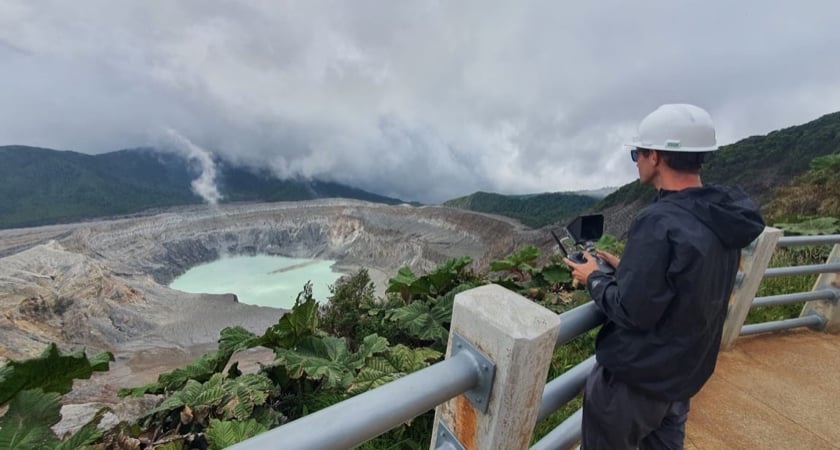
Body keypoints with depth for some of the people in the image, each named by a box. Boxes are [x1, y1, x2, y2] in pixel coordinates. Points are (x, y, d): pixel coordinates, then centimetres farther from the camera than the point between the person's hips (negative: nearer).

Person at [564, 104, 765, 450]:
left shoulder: (659, 222, -30)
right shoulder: (724, 218, -2)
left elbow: (632, 312, -26)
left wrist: (594, 278, -10)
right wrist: (626, 267, 11)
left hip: (635, 378, -8)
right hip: (685, 374, 8)